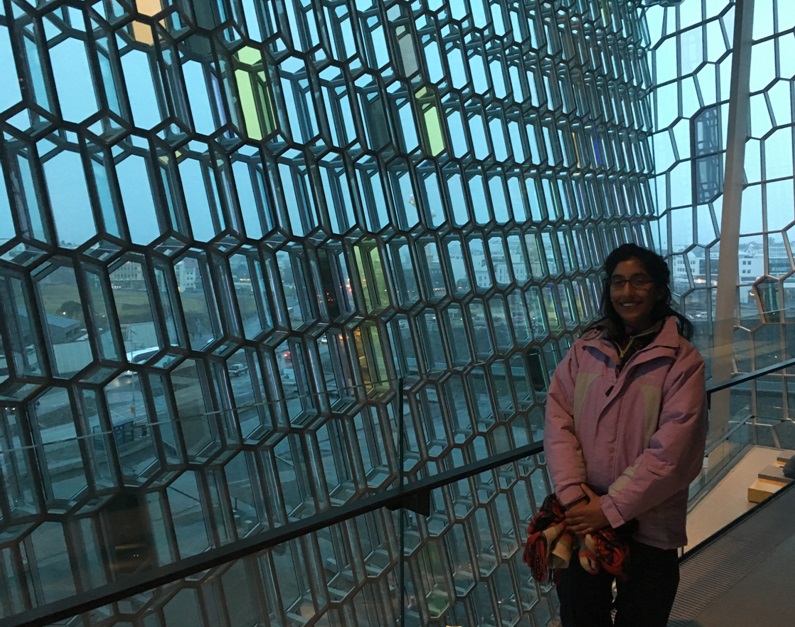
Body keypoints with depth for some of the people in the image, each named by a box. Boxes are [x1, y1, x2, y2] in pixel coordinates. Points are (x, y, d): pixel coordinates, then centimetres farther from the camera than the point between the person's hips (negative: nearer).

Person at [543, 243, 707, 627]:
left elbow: (672, 449, -16)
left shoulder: (682, 360, -9)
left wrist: (612, 508, -17)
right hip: (582, 519, 3)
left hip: (648, 526, -2)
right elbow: (557, 419, -5)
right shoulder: (585, 349, 1)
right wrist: (573, 496, -16)